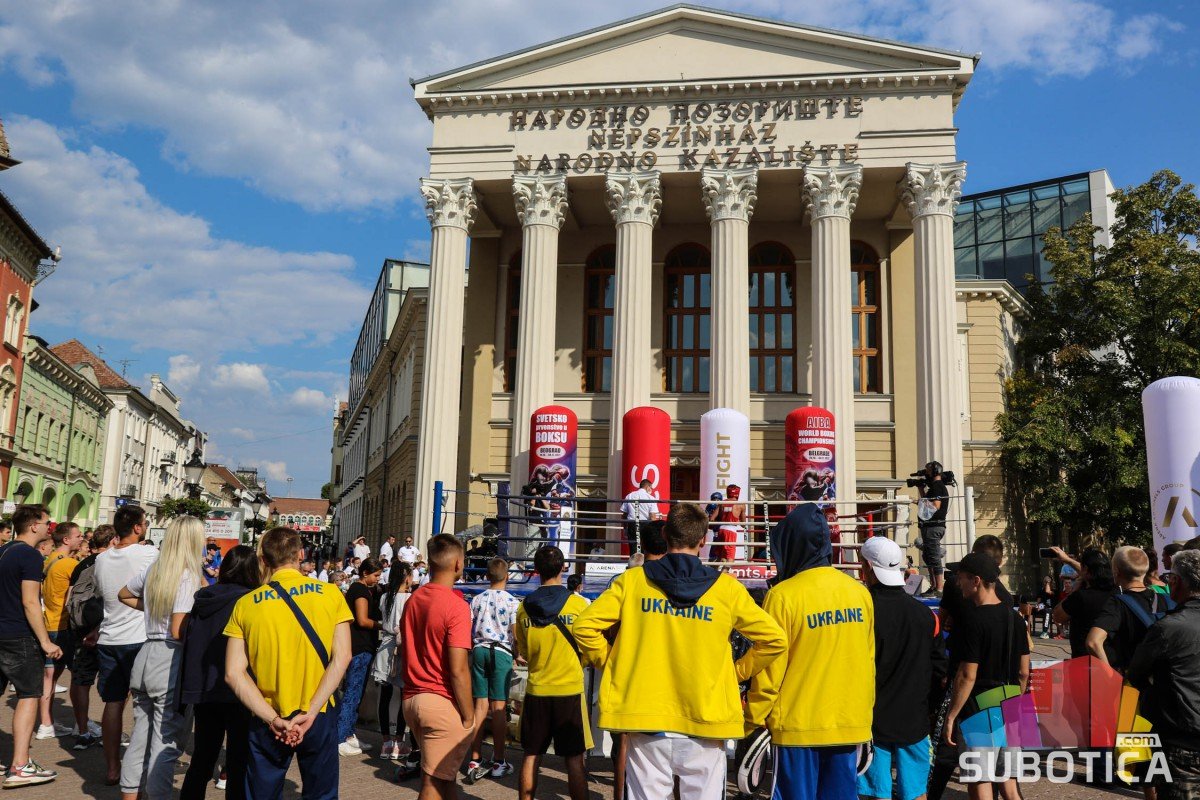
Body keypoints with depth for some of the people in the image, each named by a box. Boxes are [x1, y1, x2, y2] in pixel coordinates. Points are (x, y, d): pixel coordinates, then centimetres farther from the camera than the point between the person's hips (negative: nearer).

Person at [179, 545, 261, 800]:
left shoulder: (202, 599, 4)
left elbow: (187, 642, 7)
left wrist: (186, 691, 12)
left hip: (202, 690, 6)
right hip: (236, 692, -5)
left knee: (201, 760, 16)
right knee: (239, 762, 3)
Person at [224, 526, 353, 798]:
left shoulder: (246, 604, -3)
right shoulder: (330, 594, -4)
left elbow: (234, 673, -9)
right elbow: (341, 657, -11)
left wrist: (273, 719, -11)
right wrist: (310, 713, -11)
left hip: (267, 722, 0)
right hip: (319, 718, 0)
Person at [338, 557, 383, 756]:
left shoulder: (360, 589, 18)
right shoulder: (361, 590, -12)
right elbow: (363, 620, -18)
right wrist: (382, 624, -7)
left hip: (363, 648, 10)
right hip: (360, 648, -10)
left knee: (355, 693, 15)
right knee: (352, 693, -7)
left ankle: (349, 734, 22)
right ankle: (340, 739, -4)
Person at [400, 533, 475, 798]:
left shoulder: (413, 600, 8)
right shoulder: (456, 606, -16)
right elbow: (458, 670, -18)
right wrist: (469, 717, -10)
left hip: (412, 698, 8)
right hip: (442, 702, -7)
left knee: (445, 776, 20)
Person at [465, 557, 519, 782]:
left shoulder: (477, 599, 6)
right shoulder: (512, 601, -6)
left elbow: (469, 630, 8)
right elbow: (515, 633, -7)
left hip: (479, 650, 3)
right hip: (501, 652, -3)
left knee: (480, 705, 6)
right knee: (498, 707, 1)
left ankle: (475, 761, 7)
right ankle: (498, 762, 6)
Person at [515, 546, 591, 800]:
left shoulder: (524, 607, 0)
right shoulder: (578, 604, -8)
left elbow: (524, 652, 11)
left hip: (536, 689, 2)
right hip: (570, 689, -2)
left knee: (531, 757, 11)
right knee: (574, 760, 4)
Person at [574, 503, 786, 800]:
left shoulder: (633, 580, -1)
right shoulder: (727, 588, -1)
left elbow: (584, 626, -4)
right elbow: (774, 640, 2)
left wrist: (610, 662, 8)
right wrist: (737, 671, 11)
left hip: (646, 719, 1)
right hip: (705, 722, 0)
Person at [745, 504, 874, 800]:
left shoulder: (783, 595, -14)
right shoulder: (860, 593, 1)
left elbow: (770, 668, -10)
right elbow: (868, 663, 9)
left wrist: (754, 719, 1)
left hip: (799, 727, -5)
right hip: (850, 726, 5)